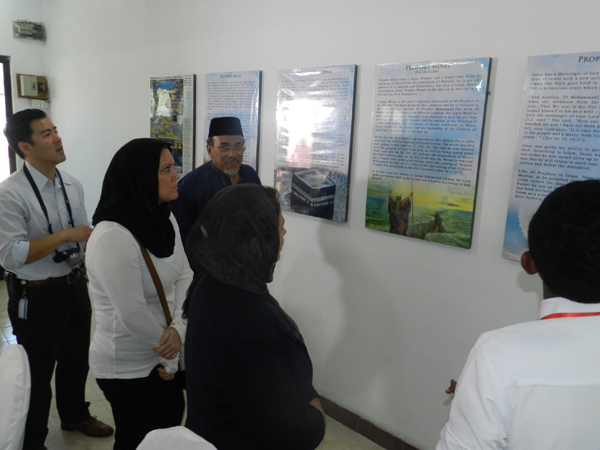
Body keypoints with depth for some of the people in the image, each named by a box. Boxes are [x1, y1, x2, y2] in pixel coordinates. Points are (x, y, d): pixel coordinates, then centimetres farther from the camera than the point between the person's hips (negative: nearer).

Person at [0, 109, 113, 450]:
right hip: (36, 297, -6)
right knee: (37, 371, 13)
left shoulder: (73, 185, 2)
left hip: (76, 287, 6)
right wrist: (65, 235, -26)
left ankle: (75, 415, 51)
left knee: (76, 359, 24)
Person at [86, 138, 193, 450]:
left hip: (163, 359, 7)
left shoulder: (165, 219, -2)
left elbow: (185, 275, -1)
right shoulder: (112, 237, -27)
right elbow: (133, 315, -24)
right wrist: (170, 358, -10)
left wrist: (178, 328, -17)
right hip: (129, 369, -7)